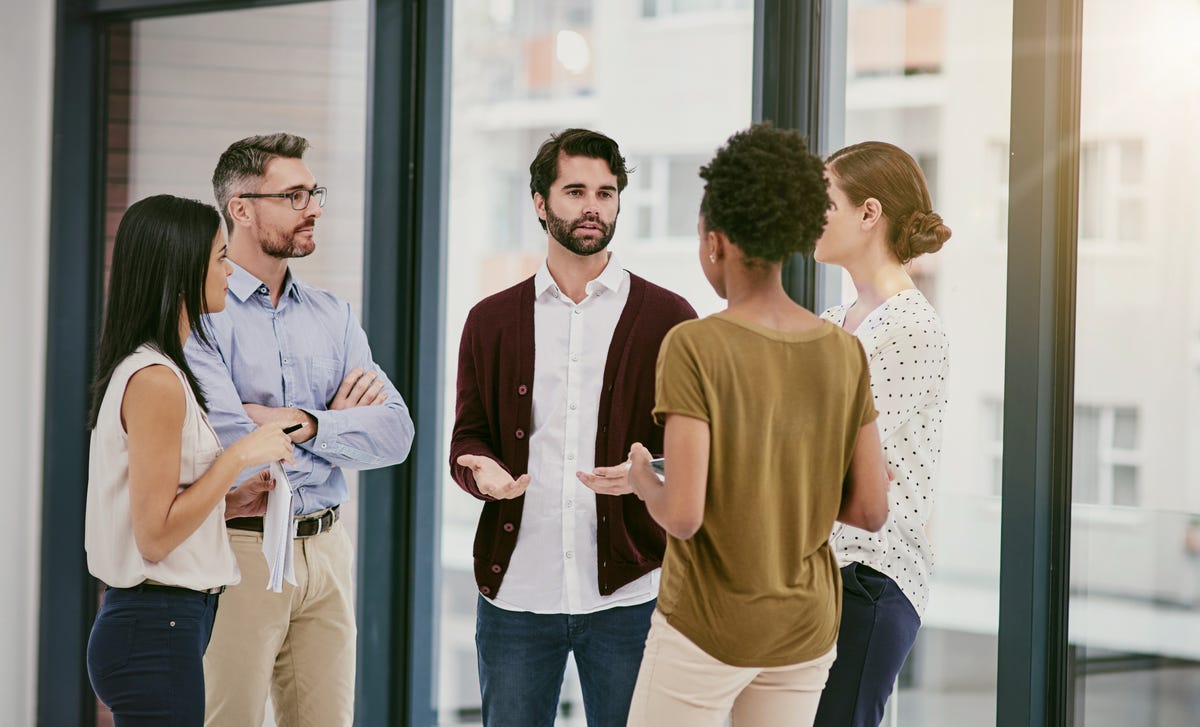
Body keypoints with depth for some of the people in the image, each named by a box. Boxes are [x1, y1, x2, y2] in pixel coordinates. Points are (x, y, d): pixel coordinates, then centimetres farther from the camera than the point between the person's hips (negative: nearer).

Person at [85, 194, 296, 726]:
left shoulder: (143, 370, 15)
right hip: (157, 629, -10)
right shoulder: (157, 381, -16)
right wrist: (239, 457, -15)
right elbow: (154, 536, -19)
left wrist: (232, 501, 9)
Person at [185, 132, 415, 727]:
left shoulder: (332, 315, 13)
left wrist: (304, 424, -14)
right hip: (238, 547, -6)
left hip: (326, 546, 6)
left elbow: (395, 432, 2)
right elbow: (224, 437, -20)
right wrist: (339, 421, -5)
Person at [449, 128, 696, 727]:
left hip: (627, 594, -1)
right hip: (515, 593, 2)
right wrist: (482, 470, -12)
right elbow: (467, 436, 12)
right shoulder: (491, 321, 11)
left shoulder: (667, 318, 5)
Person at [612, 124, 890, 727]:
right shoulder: (844, 353, -4)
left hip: (706, 628, -5)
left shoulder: (692, 348, -20)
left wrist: (644, 478, -1)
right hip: (806, 627, 5)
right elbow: (871, 508, -2)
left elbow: (683, 515, -25)